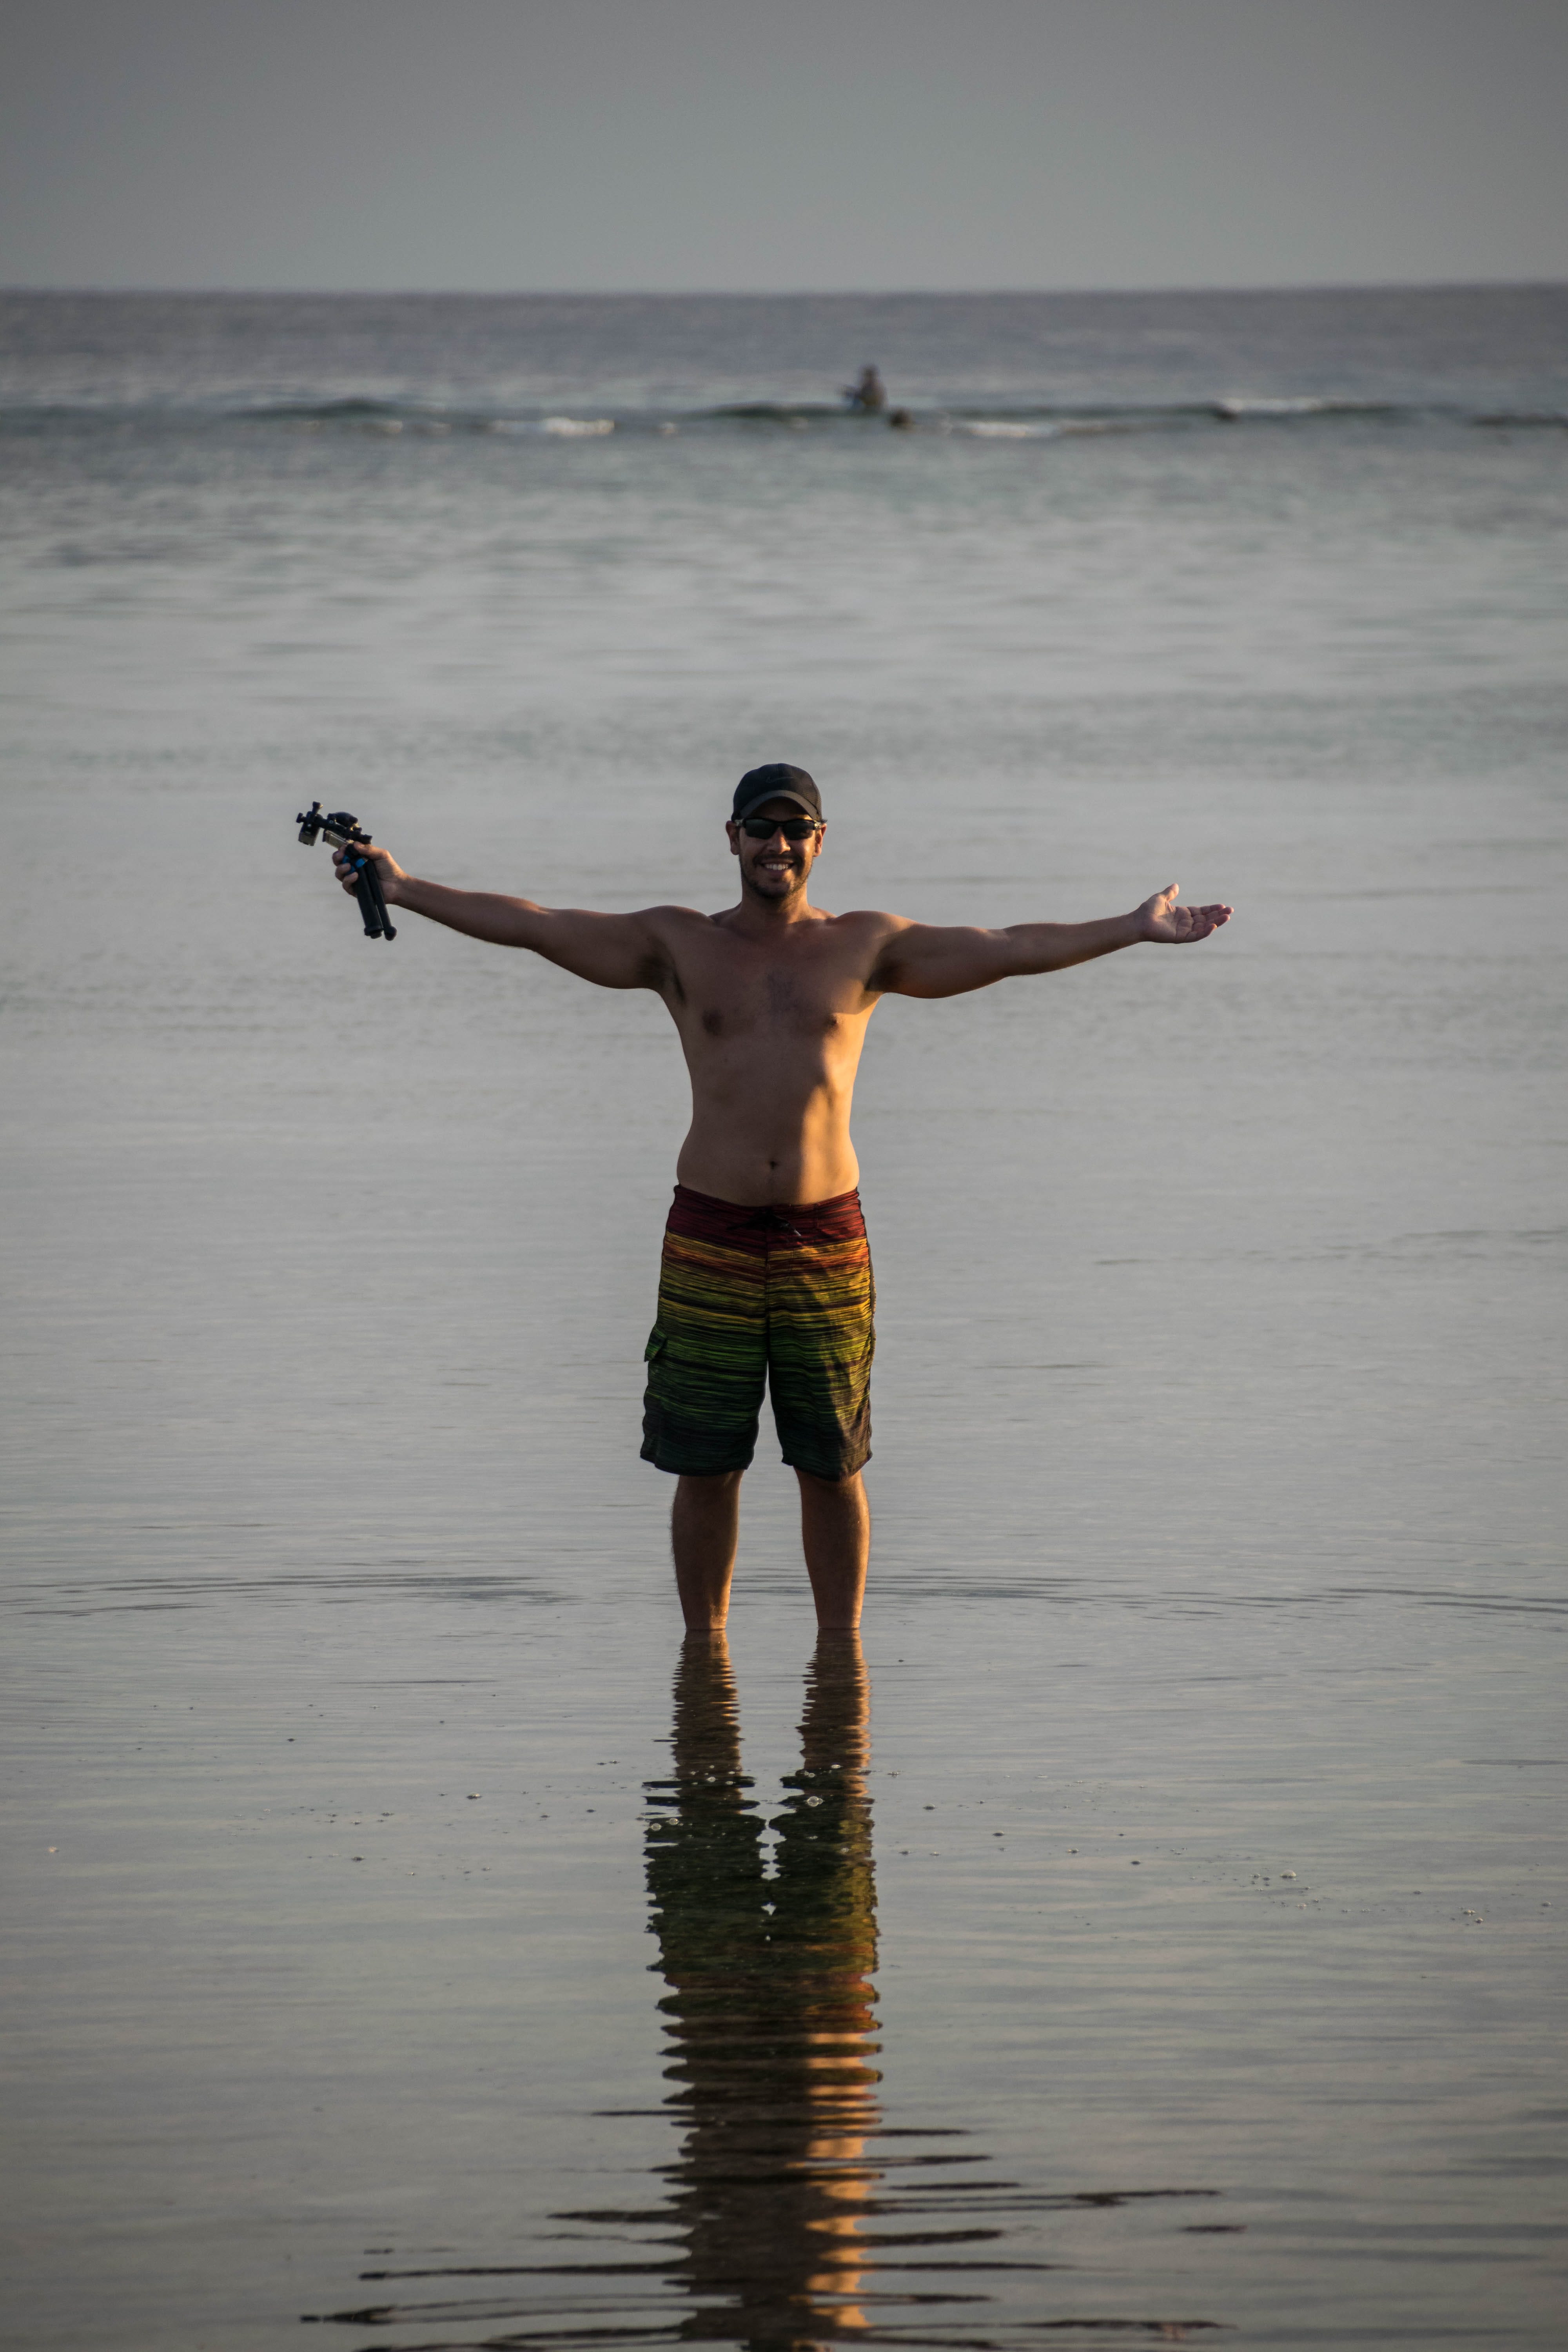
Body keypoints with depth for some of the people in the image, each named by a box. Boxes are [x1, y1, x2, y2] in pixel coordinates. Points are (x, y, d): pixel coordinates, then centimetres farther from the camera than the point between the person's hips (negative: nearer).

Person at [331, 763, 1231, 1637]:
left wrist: (1132, 930, -1)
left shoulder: (867, 948, 6)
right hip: (710, 1238, 0)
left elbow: (1009, 950, 4)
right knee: (704, 1466, 3)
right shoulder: (679, 945, 7)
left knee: (833, 1466, 4)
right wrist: (403, 888, 2)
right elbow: (532, 925, 5)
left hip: (826, 1238, 0)